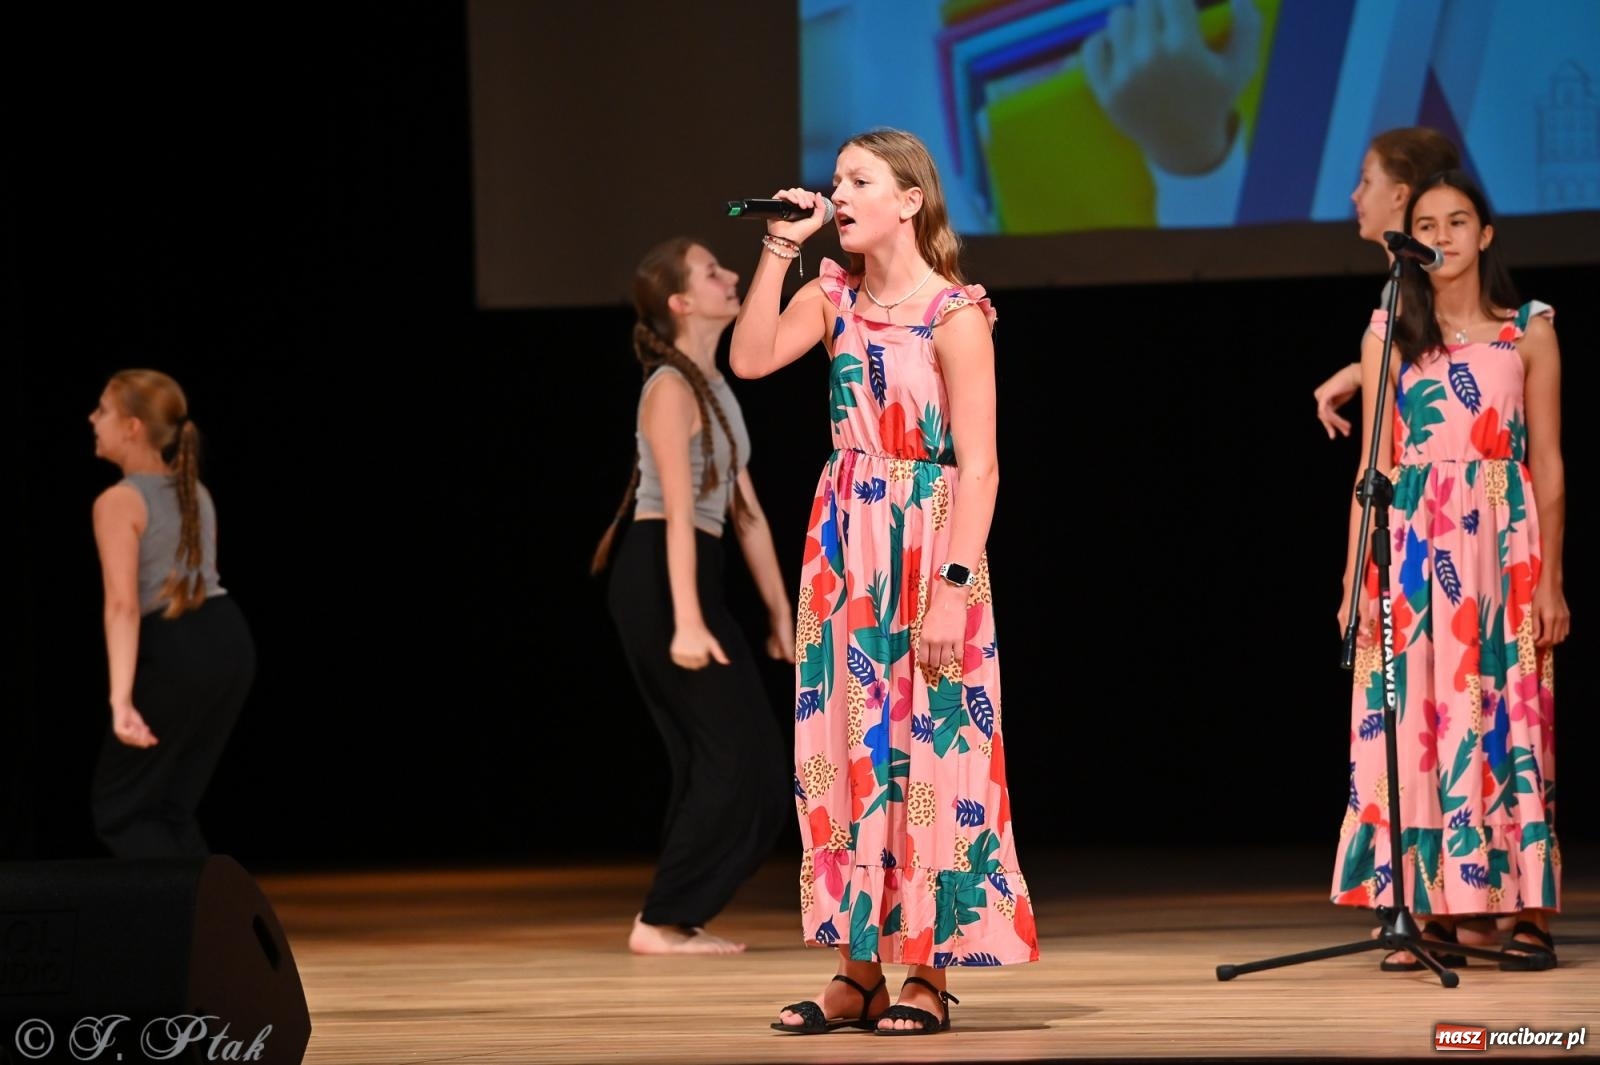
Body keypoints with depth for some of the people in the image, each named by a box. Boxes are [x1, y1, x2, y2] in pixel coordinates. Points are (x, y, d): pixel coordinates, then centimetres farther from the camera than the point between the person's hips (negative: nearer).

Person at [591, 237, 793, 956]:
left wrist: (779, 613, 19)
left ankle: (674, 914, 15)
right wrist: (686, 622, -26)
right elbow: (678, 514, -20)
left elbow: (745, 512, 19)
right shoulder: (672, 389, -12)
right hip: (661, 579, -10)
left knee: (747, 757, 10)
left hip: (691, 577, 10)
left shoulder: (714, 389, 18)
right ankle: (661, 923, -4)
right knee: (731, 756, -8)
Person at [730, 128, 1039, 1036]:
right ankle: (860, 969, 11)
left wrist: (953, 587, -19)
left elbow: (979, 463, -13)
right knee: (845, 747, 6)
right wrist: (781, 248, -5)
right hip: (845, 542, 6)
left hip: (926, 542, -6)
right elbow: (751, 358, -6)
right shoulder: (835, 297, 9)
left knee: (925, 750, -3)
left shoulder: (955, 313, -9)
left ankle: (930, 973, 3)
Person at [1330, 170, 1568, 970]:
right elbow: (1373, 463, 7)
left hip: (1504, 545, -1)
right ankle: (1430, 910, -2)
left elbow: (1549, 465, 4)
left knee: (1506, 715, -2)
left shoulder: (1529, 332, 5)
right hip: (1413, 546, 1)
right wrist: (1356, 577, -1)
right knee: (1414, 718, -4)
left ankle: (1524, 904, 2)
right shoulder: (1390, 335, 7)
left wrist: (1551, 580, -1)